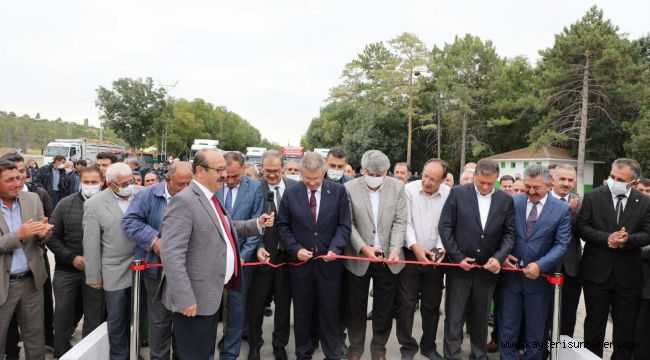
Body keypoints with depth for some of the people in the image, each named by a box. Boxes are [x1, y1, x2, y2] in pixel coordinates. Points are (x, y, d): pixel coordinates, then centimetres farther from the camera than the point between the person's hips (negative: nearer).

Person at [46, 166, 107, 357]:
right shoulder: (65, 204, -1)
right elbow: (51, 237, 1)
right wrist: (72, 258, -9)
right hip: (67, 270, 2)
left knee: (94, 318, 9)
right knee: (63, 316, 11)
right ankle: (61, 353, 30)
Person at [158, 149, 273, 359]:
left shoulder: (210, 198, 11)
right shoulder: (184, 201, -19)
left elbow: (225, 229, 22)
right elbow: (171, 255, -25)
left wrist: (258, 224, 9)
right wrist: (184, 298, -28)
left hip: (211, 295, 9)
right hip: (194, 299, -9)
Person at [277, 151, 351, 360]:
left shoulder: (338, 191, -3)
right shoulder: (290, 193, -2)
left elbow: (344, 225, -1)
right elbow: (283, 226, 2)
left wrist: (335, 248, -16)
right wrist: (295, 249, -11)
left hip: (329, 262, -1)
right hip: (300, 262, 1)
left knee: (330, 313, 10)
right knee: (302, 313, 14)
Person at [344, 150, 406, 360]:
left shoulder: (397, 187, -2)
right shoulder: (350, 188, -7)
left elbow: (400, 222, -3)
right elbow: (348, 224, -7)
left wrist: (396, 249, -16)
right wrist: (363, 248, -18)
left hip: (389, 259, 1)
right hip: (358, 258, -1)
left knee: (384, 308, 13)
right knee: (356, 308, 13)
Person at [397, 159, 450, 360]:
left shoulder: (449, 194, -7)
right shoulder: (409, 189, -9)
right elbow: (406, 222, -10)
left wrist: (442, 248, -18)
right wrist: (415, 247, -20)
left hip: (435, 256, 2)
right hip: (410, 254, -1)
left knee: (432, 305, 14)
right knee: (406, 304, 4)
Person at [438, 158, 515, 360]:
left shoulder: (506, 200, 2)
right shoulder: (458, 193, -6)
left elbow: (509, 233, 3)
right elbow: (445, 227, -7)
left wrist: (499, 257, -12)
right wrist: (458, 258, -11)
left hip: (488, 267, 2)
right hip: (459, 265, -2)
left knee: (481, 316, 16)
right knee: (454, 317, 5)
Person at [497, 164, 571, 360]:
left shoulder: (562, 209, -5)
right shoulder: (513, 202, 0)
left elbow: (561, 244, -9)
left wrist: (540, 265, -21)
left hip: (539, 277, -1)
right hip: (511, 274, 1)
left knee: (536, 330, 15)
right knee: (507, 328, 11)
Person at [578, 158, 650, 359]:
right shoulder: (593, 197, -4)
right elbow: (582, 227, -6)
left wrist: (627, 239, -21)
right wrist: (606, 238, -20)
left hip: (628, 275, 1)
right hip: (597, 271, -1)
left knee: (626, 327, 13)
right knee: (594, 323, 13)